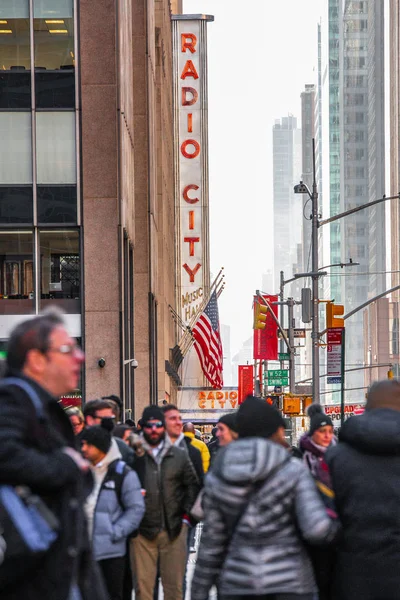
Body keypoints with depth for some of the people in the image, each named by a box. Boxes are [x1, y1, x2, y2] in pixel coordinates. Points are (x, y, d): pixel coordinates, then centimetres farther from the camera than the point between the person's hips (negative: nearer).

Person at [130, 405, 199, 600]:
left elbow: (192, 485, 14)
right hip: (143, 531, -2)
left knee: (174, 584, 7)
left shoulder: (179, 455, 8)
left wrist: (185, 515, 7)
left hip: (174, 530, 2)